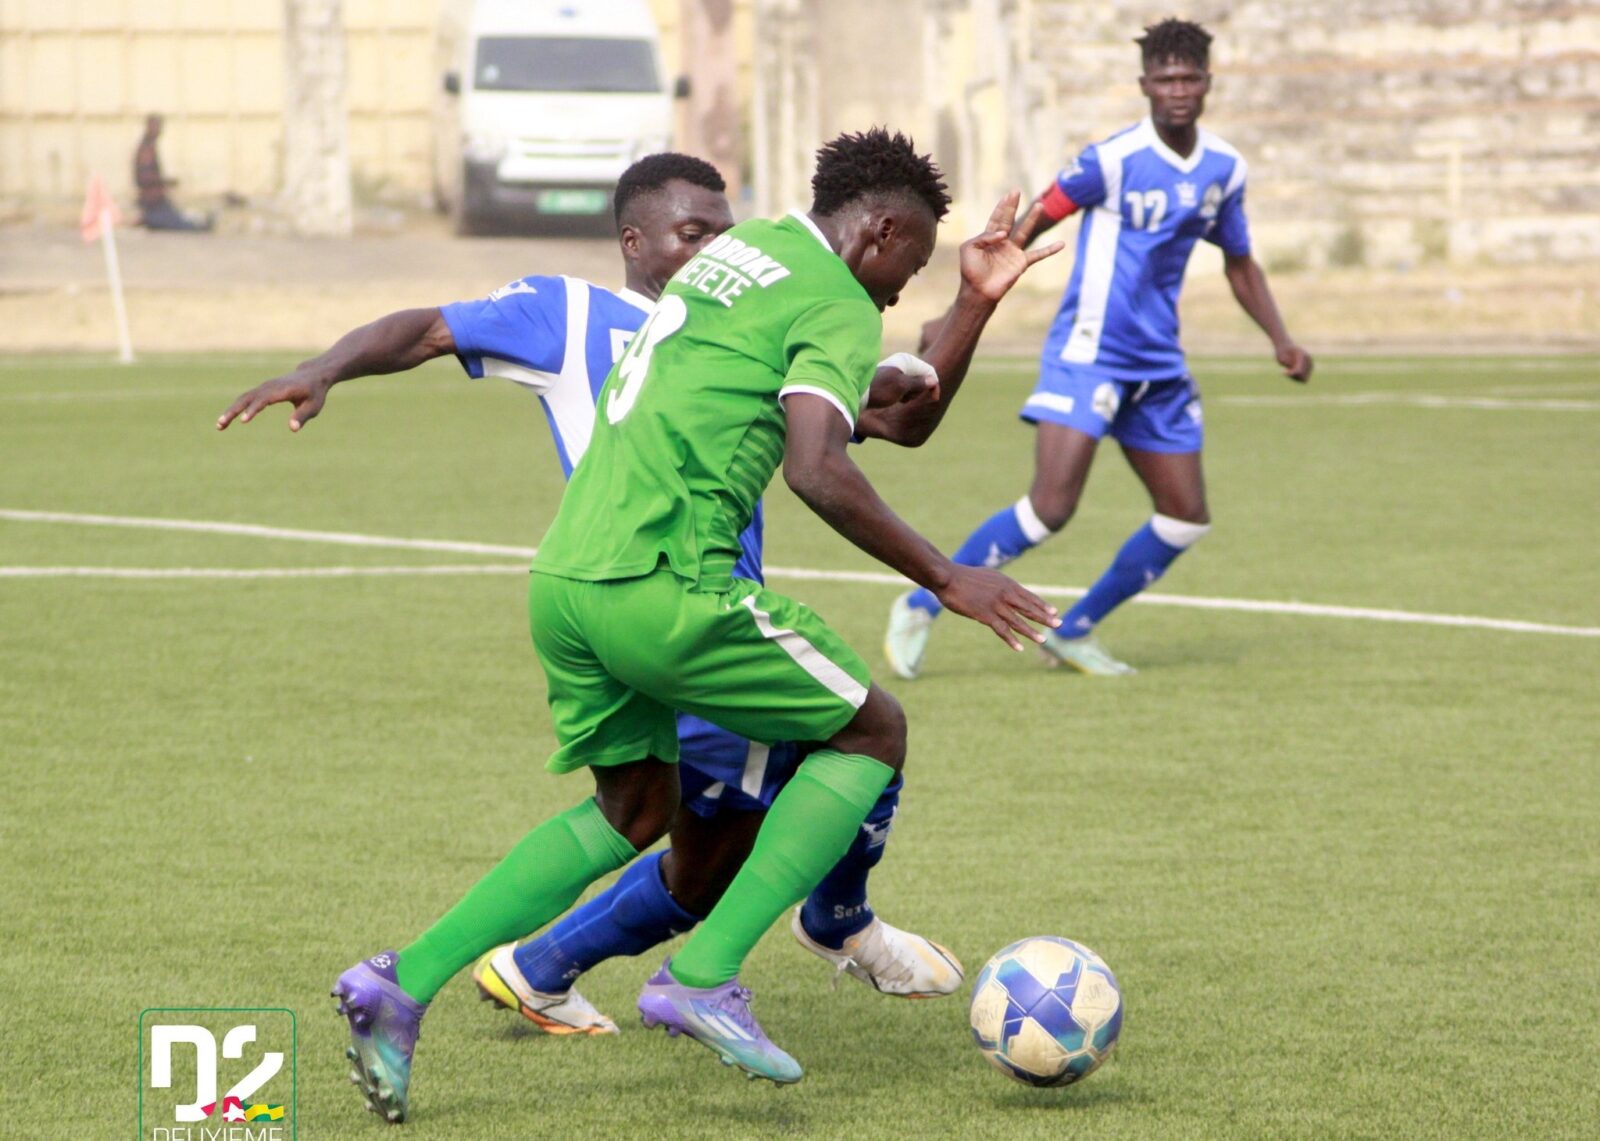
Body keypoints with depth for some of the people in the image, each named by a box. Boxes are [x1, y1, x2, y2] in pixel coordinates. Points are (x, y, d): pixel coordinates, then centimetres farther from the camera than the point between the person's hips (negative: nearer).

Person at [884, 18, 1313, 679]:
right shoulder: (1114, 160, -15)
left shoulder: (1224, 170, 5)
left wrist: (1281, 340, 6)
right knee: (1050, 508, -18)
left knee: (1186, 520, 5)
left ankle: (1072, 633, 19)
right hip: (1088, 355, -7)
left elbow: (1239, 264, 19)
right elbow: (1026, 231, -10)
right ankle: (920, 608, -3)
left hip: (1158, 367, 7)